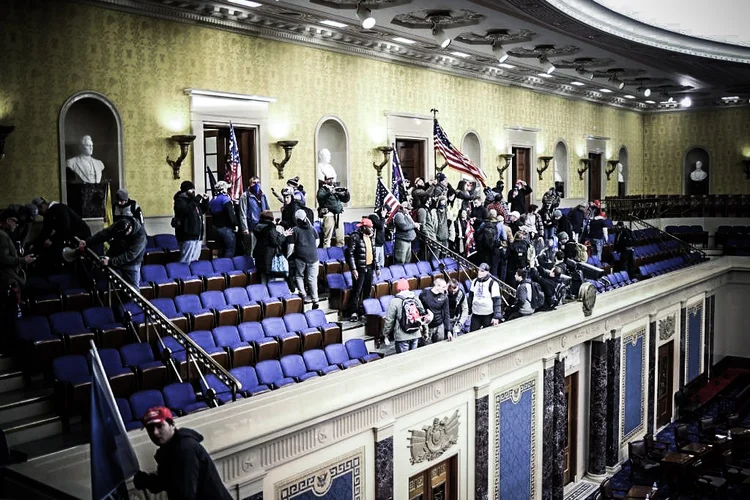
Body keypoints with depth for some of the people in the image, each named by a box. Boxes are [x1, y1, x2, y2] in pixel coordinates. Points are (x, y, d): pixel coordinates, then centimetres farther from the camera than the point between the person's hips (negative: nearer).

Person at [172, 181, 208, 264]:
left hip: (196, 235, 9)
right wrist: (196, 201, -21)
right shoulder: (180, 200, -8)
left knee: (195, 260, 13)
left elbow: (202, 211, 26)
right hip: (188, 235, -9)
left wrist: (205, 201, 10)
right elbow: (186, 210, -27)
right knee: (186, 261, -11)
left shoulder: (191, 200, 17)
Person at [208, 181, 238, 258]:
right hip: (226, 228, -8)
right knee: (230, 250, -6)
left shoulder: (212, 200, 13)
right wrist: (235, 224, -10)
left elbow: (213, 214, 16)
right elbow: (231, 213, -17)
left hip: (216, 228, 8)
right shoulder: (225, 198, -12)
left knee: (224, 250, 17)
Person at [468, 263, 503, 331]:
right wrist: (470, 308, 16)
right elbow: (471, 295, 14)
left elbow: (497, 301, -14)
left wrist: (497, 317, -17)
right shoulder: (475, 281, 3)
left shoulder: (493, 283, -14)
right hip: (475, 313, 5)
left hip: (488, 315, -5)